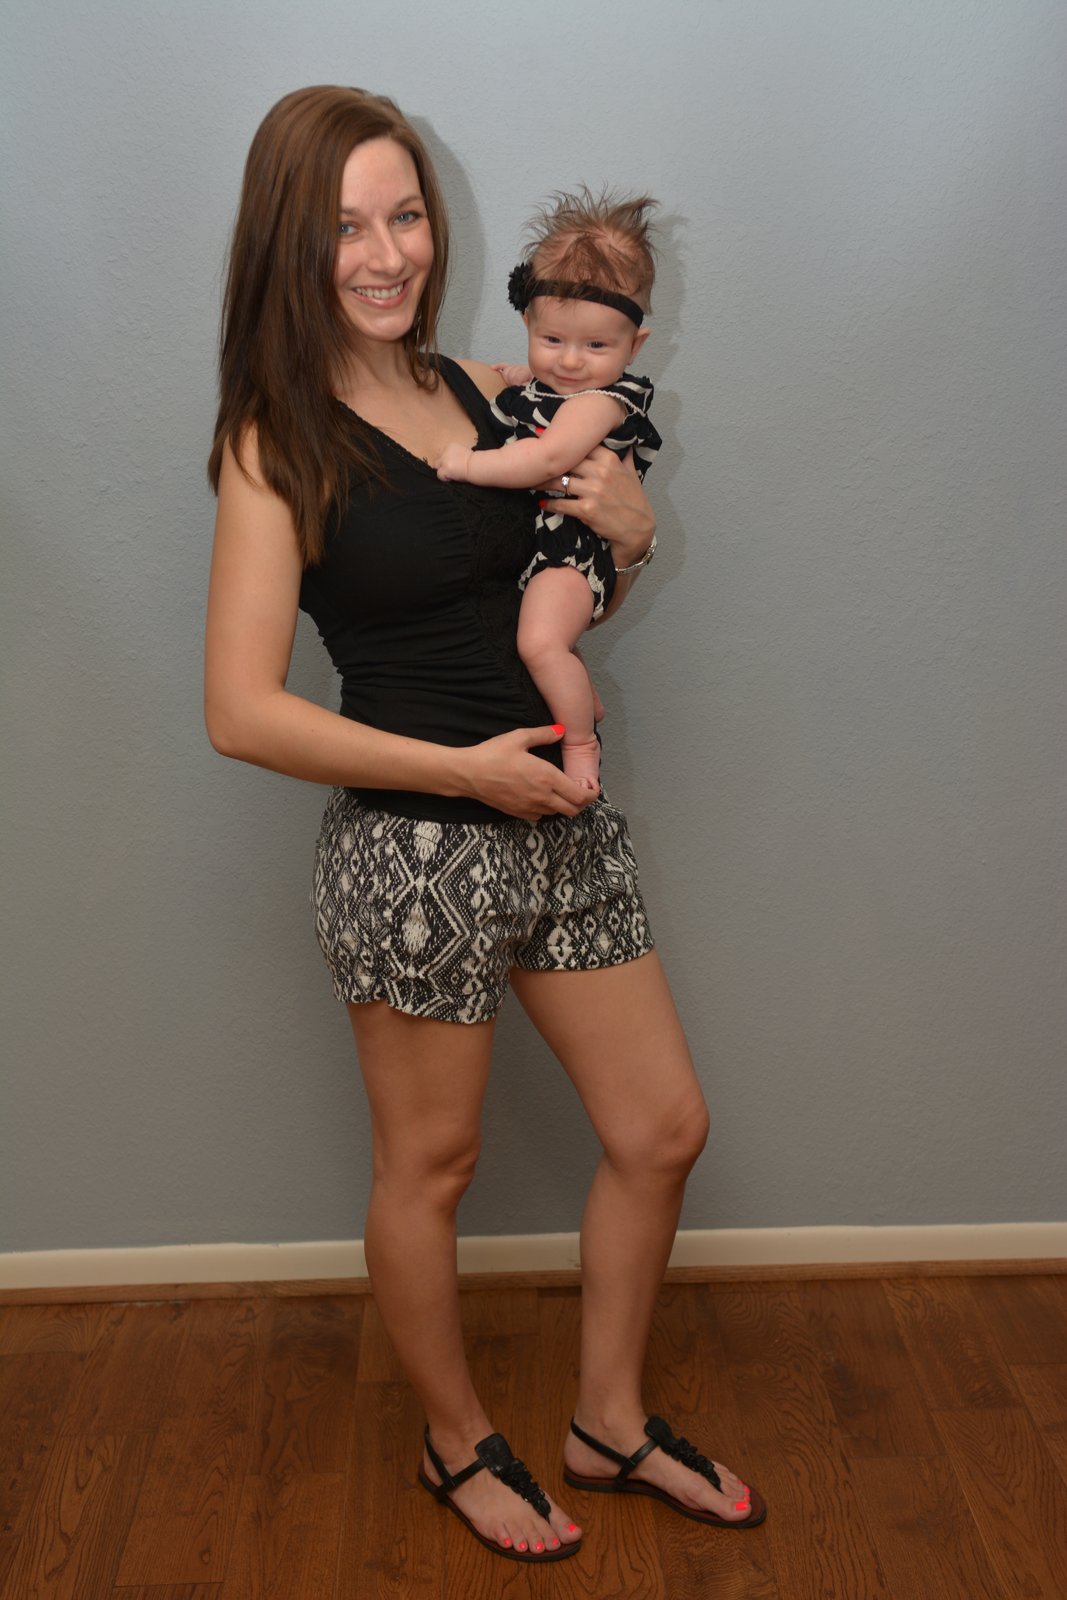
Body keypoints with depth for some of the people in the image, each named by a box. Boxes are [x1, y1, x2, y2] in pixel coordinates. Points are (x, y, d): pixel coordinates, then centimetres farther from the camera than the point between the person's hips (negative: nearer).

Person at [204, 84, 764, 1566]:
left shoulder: (492, 393, 5)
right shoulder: (276, 447, -10)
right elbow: (241, 711, -15)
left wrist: (631, 532, -5)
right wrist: (464, 769, -17)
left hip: (557, 820, 7)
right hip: (412, 848, -6)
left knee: (663, 1127, 14)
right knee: (430, 1166, 12)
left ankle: (611, 1426, 37)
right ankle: (462, 1448, 40)